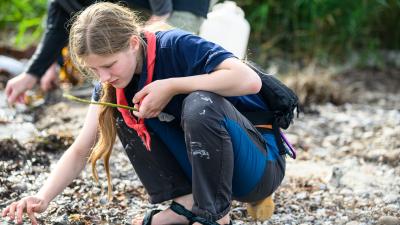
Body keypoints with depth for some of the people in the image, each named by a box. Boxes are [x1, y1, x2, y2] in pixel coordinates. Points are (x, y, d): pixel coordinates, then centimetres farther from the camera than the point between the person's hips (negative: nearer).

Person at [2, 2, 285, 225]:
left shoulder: (176, 46, -23)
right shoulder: (112, 85, -3)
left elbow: (250, 80, -37)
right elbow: (80, 150, -5)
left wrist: (172, 86, -31)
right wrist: (43, 198, -21)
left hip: (261, 164, -6)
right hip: (206, 161, 6)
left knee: (200, 102, -34)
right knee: (123, 111, -5)